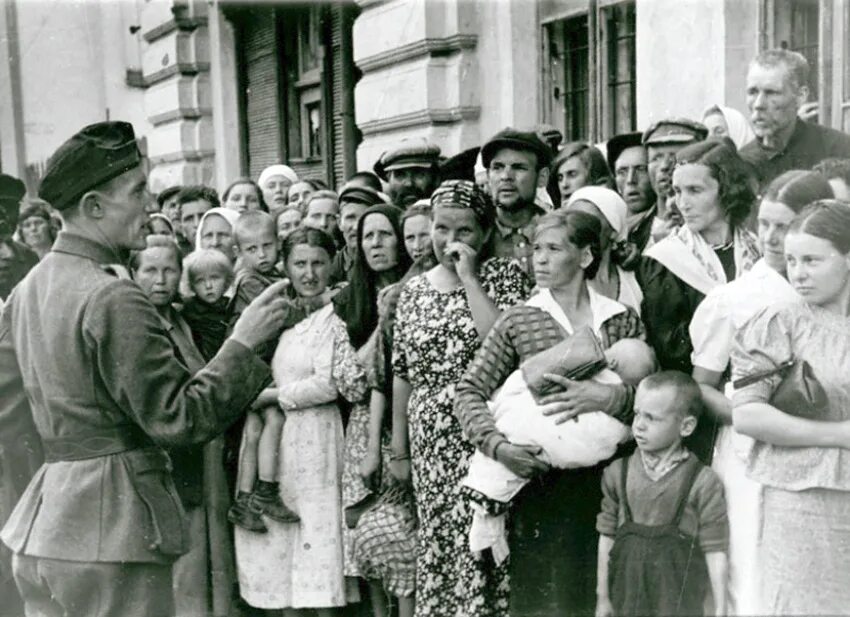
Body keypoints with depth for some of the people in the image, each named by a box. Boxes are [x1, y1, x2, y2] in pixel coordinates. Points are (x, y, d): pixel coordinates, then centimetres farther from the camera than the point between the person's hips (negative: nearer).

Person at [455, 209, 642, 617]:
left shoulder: (623, 321, 5)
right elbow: (469, 392, -1)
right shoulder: (517, 322, 1)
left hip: (603, 481, 1)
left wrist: (614, 397, -19)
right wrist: (497, 445, -17)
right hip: (538, 480, -1)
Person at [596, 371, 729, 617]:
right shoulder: (618, 473, -1)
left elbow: (715, 550, -7)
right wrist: (603, 596, 7)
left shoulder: (703, 483, -11)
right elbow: (607, 535, 4)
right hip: (628, 595, 3)